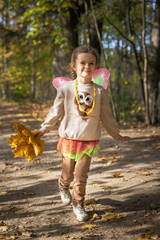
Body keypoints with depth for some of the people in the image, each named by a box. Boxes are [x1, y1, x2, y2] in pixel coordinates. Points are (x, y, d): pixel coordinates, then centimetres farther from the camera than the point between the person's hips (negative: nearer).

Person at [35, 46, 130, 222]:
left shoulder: (99, 91, 1)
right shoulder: (66, 89, -4)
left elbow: (106, 116, 10)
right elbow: (56, 111, 4)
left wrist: (116, 135, 14)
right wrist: (44, 129, 4)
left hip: (90, 141, 1)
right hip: (69, 139, 0)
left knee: (81, 174, -3)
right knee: (68, 173, 12)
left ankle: (78, 203, 18)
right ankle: (63, 187, 46)